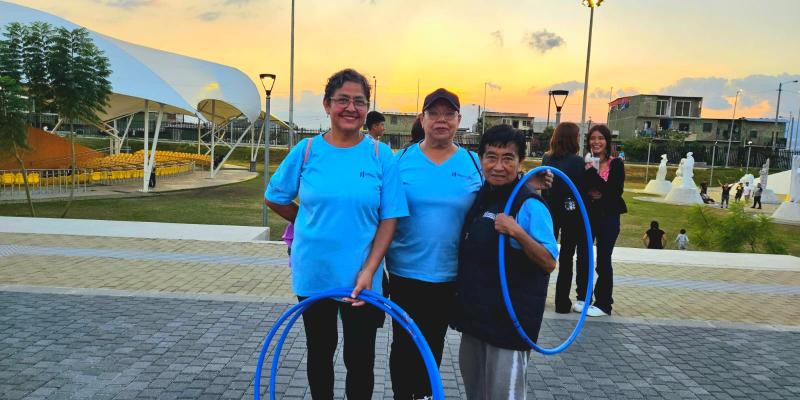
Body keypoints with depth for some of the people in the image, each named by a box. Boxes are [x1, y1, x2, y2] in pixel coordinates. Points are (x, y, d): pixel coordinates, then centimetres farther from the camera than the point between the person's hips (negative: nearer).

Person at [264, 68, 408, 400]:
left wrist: (368, 270, -16)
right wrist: (313, 223, 5)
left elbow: (389, 219, -8)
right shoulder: (307, 150, -4)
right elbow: (274, 199, 9)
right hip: (313, 276, 2)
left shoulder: (381, 154, -6)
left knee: (360, 360, 8)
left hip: (361, 280, -1)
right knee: (320, 354, 19)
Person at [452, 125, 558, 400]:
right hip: (475, 312, 8)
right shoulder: (479, 198, 4)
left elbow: (549, 263, -20)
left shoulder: (530, 206, -18)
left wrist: (517, 233, -32)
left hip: (510, 318, -7)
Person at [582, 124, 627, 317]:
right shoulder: (585, 162, 2)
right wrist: (590, 193, -16)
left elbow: (616, 191, -15)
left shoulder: (616, 164, -6)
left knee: (603, 261, 1)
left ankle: (603, 304, 13)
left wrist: (594, 173, -18)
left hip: (608, 216, -3)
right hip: (587, 214, 4)